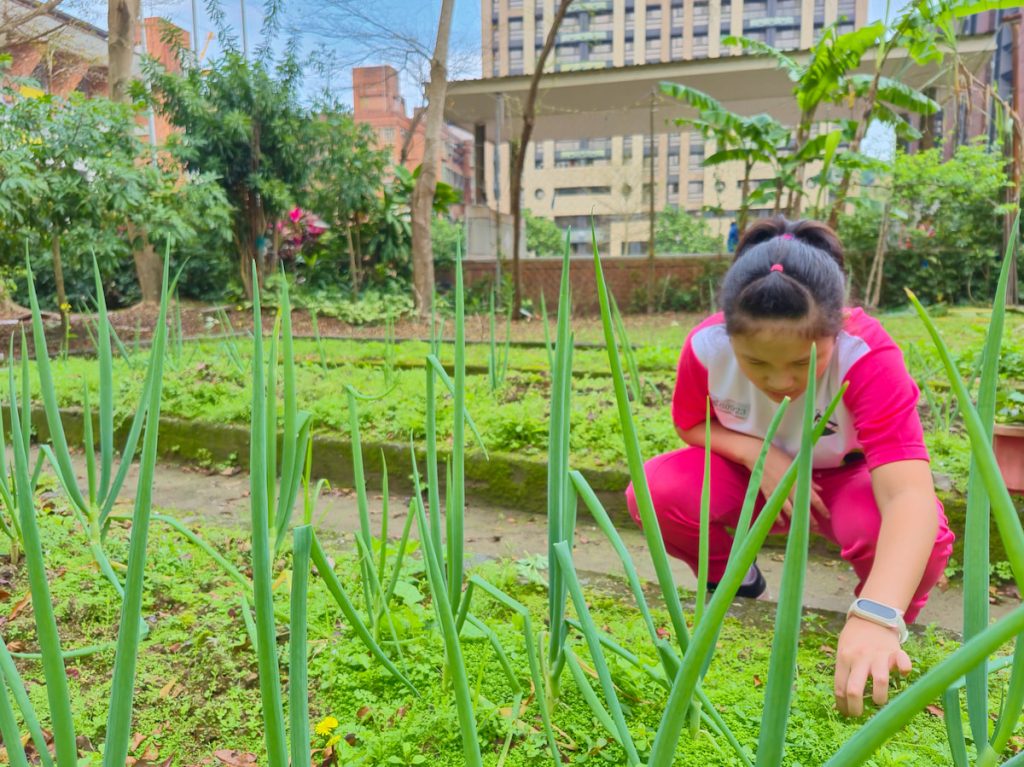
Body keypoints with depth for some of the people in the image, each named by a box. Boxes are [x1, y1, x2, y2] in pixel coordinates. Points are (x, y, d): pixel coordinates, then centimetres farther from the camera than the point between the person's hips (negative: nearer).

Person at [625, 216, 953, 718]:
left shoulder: (869, 358, -35)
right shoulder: (706, 345, -27)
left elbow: (909, 496, -46)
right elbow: (691, 425, -6)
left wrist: (874, 619, -60)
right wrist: (757, 452, -27)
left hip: (845, 477, -2)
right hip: (755, 472, 2)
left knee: (922, 540, -36)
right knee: (654, 491, -27)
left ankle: (891, 627, 3)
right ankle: (731, 579, 7)